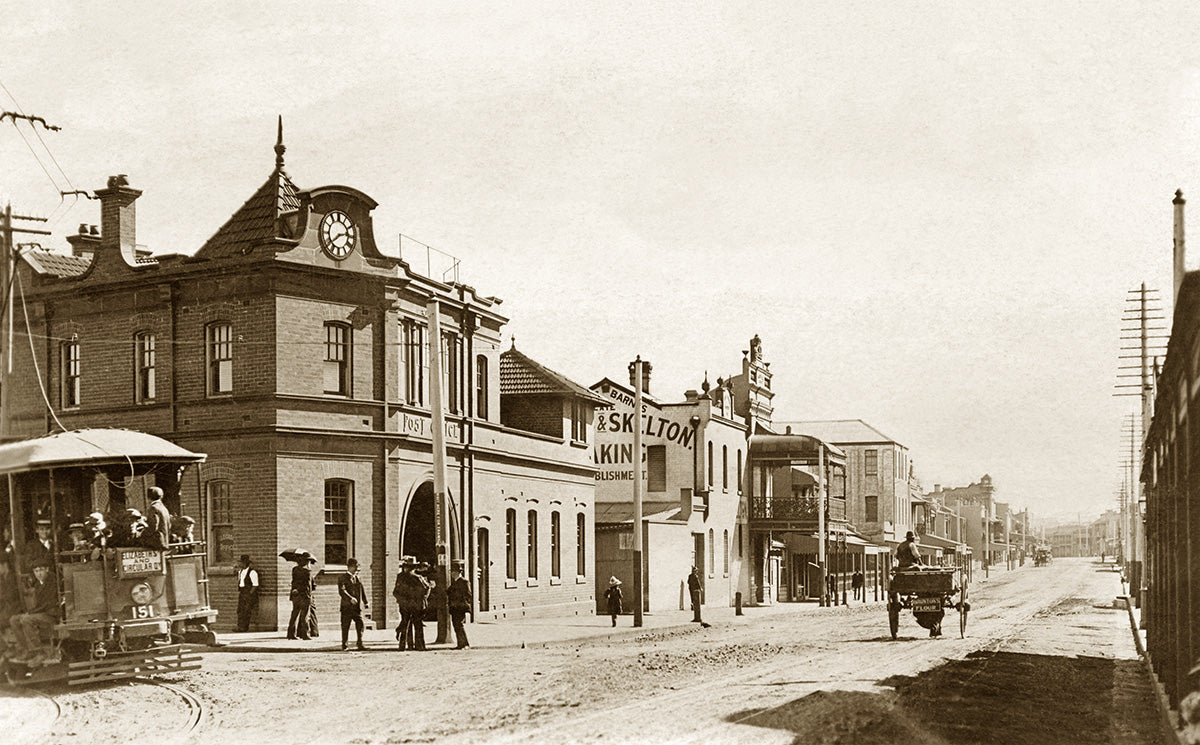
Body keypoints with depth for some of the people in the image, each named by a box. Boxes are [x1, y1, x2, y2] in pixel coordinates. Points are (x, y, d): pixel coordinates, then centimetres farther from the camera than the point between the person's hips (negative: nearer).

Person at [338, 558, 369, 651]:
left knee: (360, 625, -1)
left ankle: (360, 644, 4)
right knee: (345, 626, 1)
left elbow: (362, 589, 21)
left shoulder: (357, 577, 15)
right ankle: (344, 645, 9)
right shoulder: (343, 577, -3)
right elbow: (341, 591, -15)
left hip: (358, 606, 5)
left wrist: (365, 602, 13)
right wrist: (350, 599, -26)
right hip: (347, 606, -5)